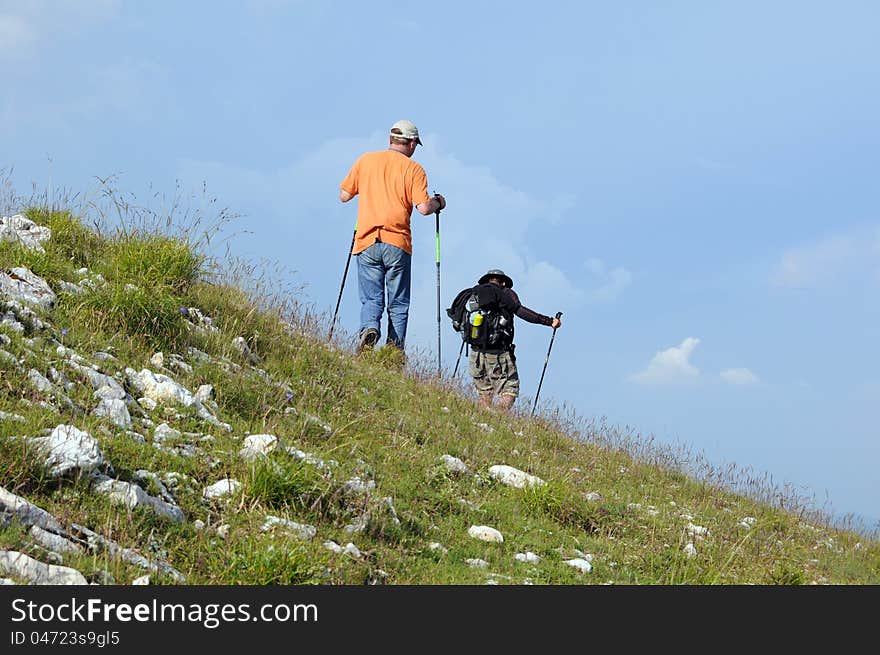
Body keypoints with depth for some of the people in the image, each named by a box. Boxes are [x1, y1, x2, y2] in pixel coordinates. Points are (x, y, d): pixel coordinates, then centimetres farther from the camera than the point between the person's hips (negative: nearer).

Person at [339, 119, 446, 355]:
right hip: (398, 245, -2)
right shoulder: (413, 169, 1)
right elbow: (423, 208, -9)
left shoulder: (365, 161, 9)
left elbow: (344, 196, 14)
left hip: (367, 242, 2)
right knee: (398, 304, 7)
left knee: (371, 299, 6)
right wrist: (437, 203, 13)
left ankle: (369, 328, -22)